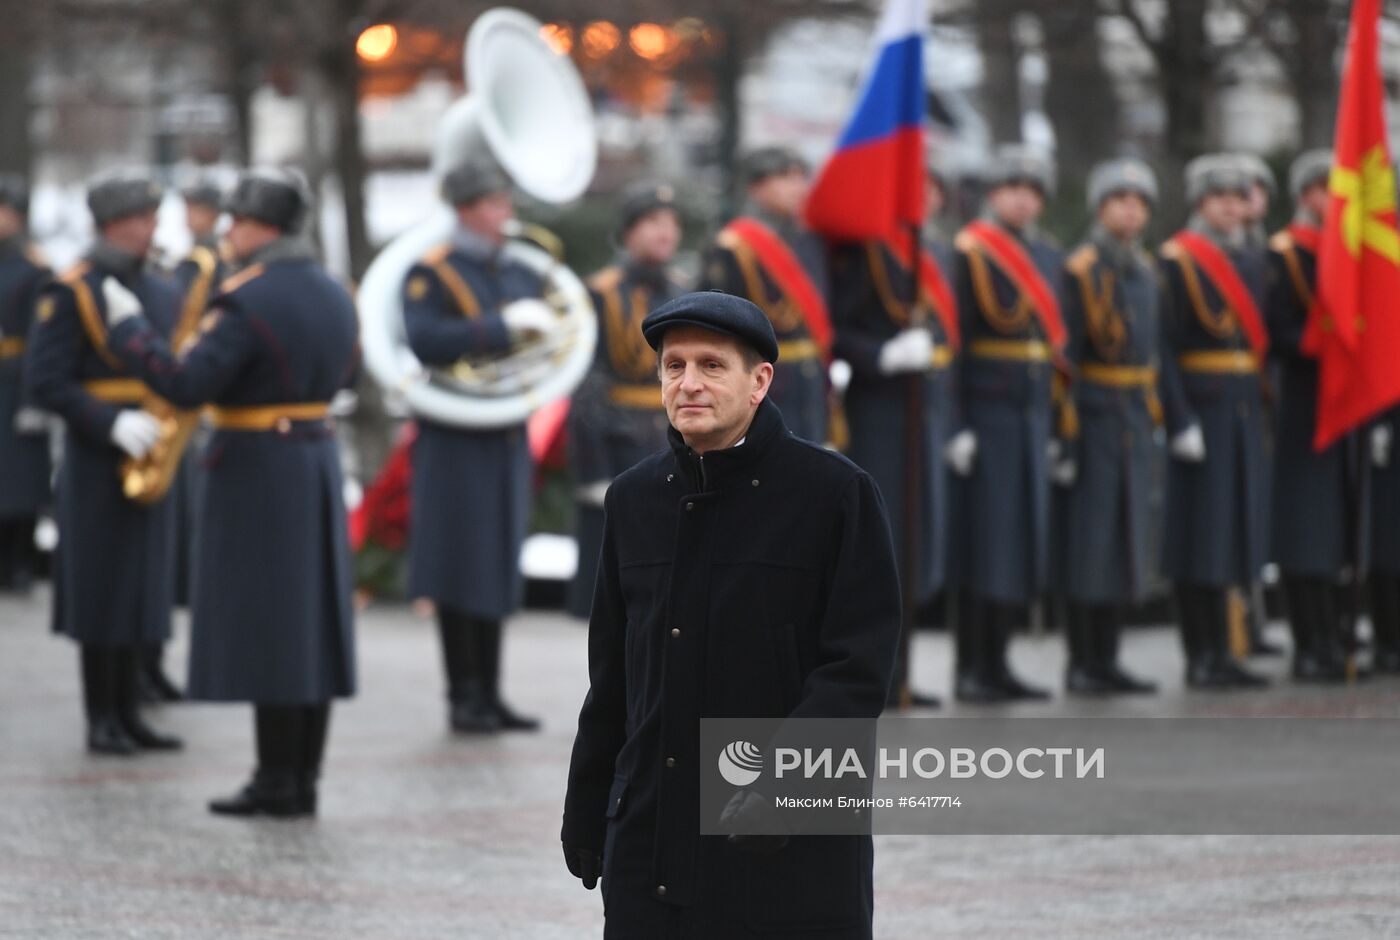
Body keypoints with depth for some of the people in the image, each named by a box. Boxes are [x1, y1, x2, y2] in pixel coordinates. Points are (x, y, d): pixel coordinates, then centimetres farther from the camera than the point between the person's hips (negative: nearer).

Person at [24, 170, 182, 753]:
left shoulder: (163, 294, 13)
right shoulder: (69, 294, -7)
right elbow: (45, 383, -12)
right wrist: (112, 424, -23)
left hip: (148, 461, 6)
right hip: (96, 464, -6)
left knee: (139, 589, 9)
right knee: (100, 591, -2)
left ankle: (128, 714, 15)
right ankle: (101, 721, 4)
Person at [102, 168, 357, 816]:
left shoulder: (246, 300, -17)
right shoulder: (334, 296, 9)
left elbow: (185, 386, -22)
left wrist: (129, 327, -11)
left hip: (256, 470, -8)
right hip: (319, 459, 8)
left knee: (266, 629, -4)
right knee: (311, 623, 9)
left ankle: (276, 783, -3)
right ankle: (303, 778, 12)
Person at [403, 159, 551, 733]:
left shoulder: (519, 274, 15)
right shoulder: (430, 274, -6)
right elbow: (425, 342, -21)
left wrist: (547, 324, -6)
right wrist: (503, 324, -23)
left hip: (507, 440, 7)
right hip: (456, 442, -7)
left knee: (497, 570, 9)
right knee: (459, 569, -3)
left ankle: (489, 696, 15)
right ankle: (464, 699, 3)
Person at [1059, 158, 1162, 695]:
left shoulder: (1144, 270, 14)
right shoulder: (1081, 268, -10)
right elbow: (1066, 351, -14)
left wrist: (1153, 410, 16)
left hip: (1135, 423, 8)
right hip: (1096, 415, -8)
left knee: (1124, 536, 9)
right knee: (1088, 538, -6)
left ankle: (1106, 661, 15)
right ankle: (1080, 665, -2)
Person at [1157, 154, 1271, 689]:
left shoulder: (1248, 262, 15)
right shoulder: (1177, 260, -8)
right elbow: (1165, 345, -14)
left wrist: (1262, 407, 12)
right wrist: (1180, 420, -19)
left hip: (1245, 409, 7)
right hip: (1201, 409, -7)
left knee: (1232, 530, 9)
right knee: (1198, 536, -4)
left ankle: (1221, 653, 14)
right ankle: (1200, 658, 1)